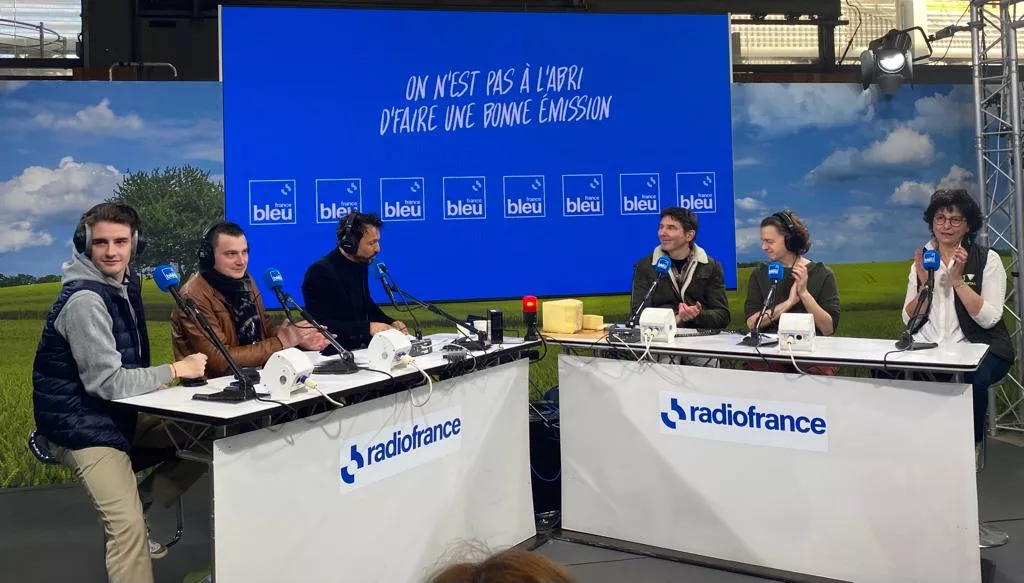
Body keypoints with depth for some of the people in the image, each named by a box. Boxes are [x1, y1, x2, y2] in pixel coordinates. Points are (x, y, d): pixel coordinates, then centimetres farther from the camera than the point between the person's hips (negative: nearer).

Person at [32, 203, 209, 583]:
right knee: (130, 529, -20)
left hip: (120, 414, 9)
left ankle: (130, 514, 11)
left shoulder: (127, 283, 5)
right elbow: (107, 382, -26)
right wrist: (175, 370, -18)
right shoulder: (84, 300, -23)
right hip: (83, 427, -9)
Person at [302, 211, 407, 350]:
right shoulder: (320, 272, -16)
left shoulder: (360, 264, 7)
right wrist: (368, 328, -24)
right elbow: (321, 326, -21)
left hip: (362, 346, 8)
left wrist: (391, 323, 3)